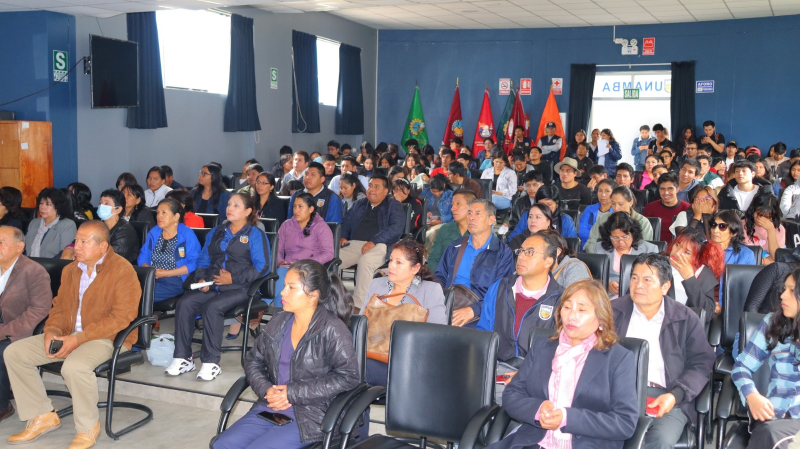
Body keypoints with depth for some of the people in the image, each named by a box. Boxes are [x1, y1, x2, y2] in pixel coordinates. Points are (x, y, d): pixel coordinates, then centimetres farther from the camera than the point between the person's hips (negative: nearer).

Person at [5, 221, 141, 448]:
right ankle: (43, 416, 7)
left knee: (74, 366, -37)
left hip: (108, 338, -8)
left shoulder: (123, 271, -15)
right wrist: (52, 331, -4)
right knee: (14, 353, -2)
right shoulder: (70, 270, 12)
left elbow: (122, 318, -21)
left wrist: (78, 339, -24)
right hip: (69, 335, 8)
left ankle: (88, 427, -11)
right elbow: (59, 307, 19)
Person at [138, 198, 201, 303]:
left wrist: (166, 273, -13)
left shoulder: (187, 235, -1)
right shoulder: (154, 232, 18)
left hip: (175, 280, -5)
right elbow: (143, 257, 16)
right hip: (151, 278, 5)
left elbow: (193, 264, -9)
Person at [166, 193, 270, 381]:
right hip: (212, 286, 6)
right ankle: (182, 358, -15)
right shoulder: (216, 232, 23)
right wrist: (201, 278, 2)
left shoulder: (255, 234, 4)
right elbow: (203, 260, 23)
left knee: (212, 307, -33)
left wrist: (234, 278, -13)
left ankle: (211, 362, -25)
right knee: (184, 303, -21)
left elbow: (261, 267, -7)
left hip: (240, 288, -5)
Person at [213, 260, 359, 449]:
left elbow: (348, 377, -14)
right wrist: (266, 390, -6)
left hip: (311, 417, -6)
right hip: (270, 408, 6)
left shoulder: (332, 330, -11)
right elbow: (253, 361, 16)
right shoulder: (278, 322, 8)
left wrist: (293, 393, -15)